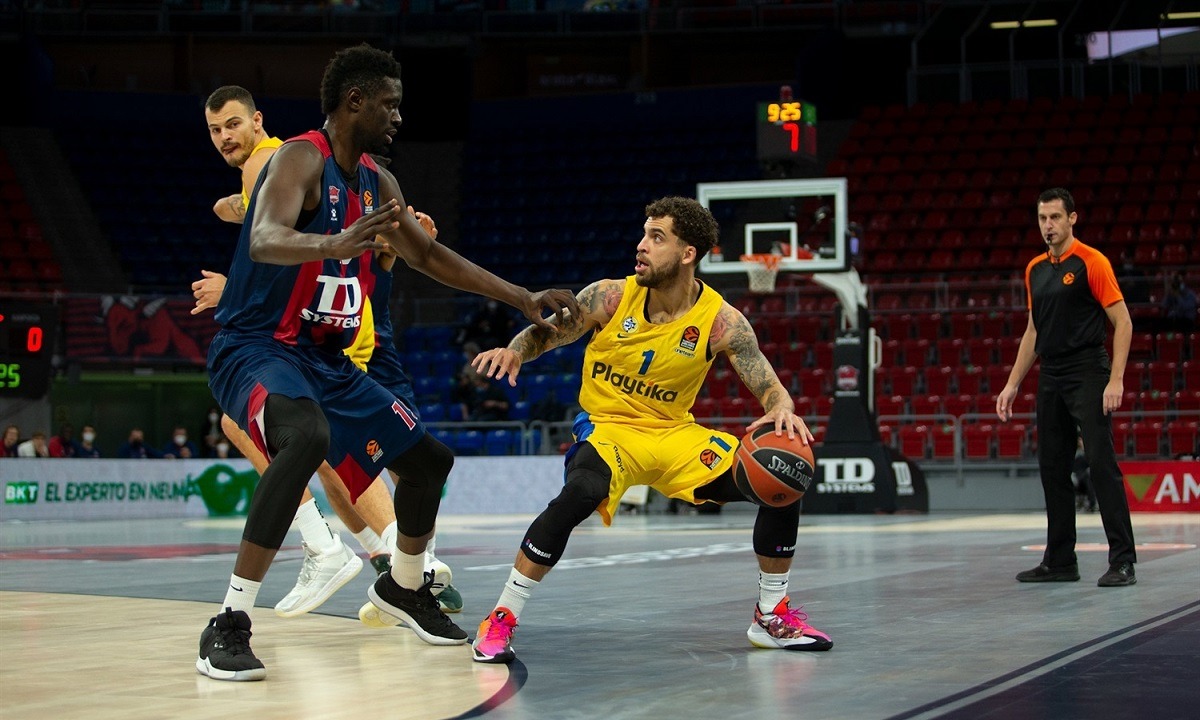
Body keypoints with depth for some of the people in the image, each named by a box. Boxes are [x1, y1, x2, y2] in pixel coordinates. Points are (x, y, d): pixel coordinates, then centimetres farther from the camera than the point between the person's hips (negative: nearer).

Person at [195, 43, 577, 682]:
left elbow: (428, 256, 20)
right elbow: (264, 240, -35)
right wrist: (335, 244, -55)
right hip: (255, 347, -9)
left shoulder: (376, 180, 10)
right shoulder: (301, 159, -16)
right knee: (307, 438, -39)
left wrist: (521, 298, 17)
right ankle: (228, 625, -35)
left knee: (428, 458, 13)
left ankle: (403, 587, 40)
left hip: (327, 359, 9)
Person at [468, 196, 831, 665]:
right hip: (607, 428, -3)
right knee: (581, 492, -38)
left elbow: (770, 387, -8)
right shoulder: (610, 297, -11)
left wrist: (782, 411, -32)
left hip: (675, 433, 3)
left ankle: (772, 616, 10)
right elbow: (543, 335, 0)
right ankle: (500, 619, -25)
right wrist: (513, 352, -22)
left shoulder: (721, 321, -11)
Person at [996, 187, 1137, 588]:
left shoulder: (1091, 262, -6)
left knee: (1102, 464, -11)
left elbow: (1122, 322, -9)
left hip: (1088, 375, -7)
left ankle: (1122, 562, -9)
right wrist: (1012, 384, 17)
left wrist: (1116, 380, -17)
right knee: (1052, 469, 8)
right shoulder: (1035, 270, 14)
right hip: (1050, 380, 7)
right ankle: (1060, 561, 15)